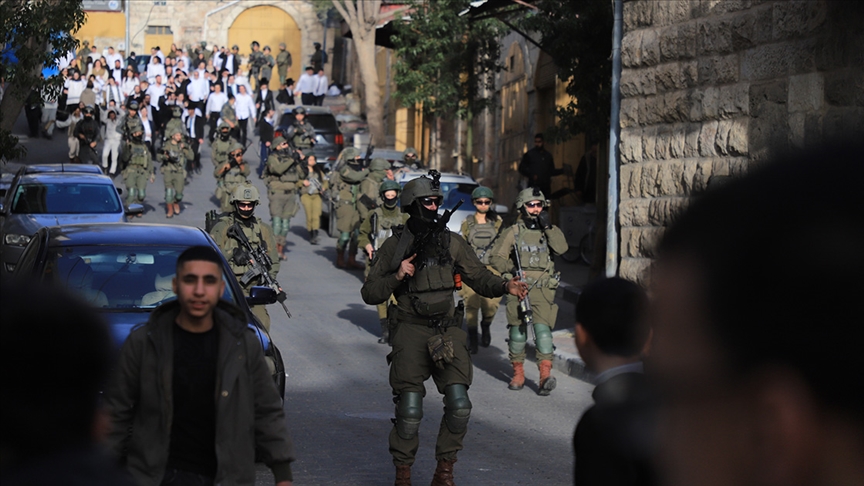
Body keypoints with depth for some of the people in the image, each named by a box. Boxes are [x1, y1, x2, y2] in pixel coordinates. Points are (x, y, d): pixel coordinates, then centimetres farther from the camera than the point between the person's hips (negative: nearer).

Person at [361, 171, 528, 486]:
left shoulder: (452, 243, 9)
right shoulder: (394, 246, 3)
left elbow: (479, 277, 9)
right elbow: (370, 294, 4)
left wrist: (505, 286, -11)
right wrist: (397, 277, -13)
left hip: (447, 330, 2)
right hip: (411, 332, -2)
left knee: (459, 406, -9)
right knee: (409, 411, -9)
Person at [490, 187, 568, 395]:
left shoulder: (551, 230, 11)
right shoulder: (513, 232, 6)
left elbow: (561, 248, -8)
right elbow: (496, 257, 2)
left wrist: (548, 227, -14)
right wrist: (511, 269, -15)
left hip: (543, 290, 0)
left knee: (543, 329, -15)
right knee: (518, 332, 3)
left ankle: (546, 374, -22)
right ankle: (518, 373, 16)